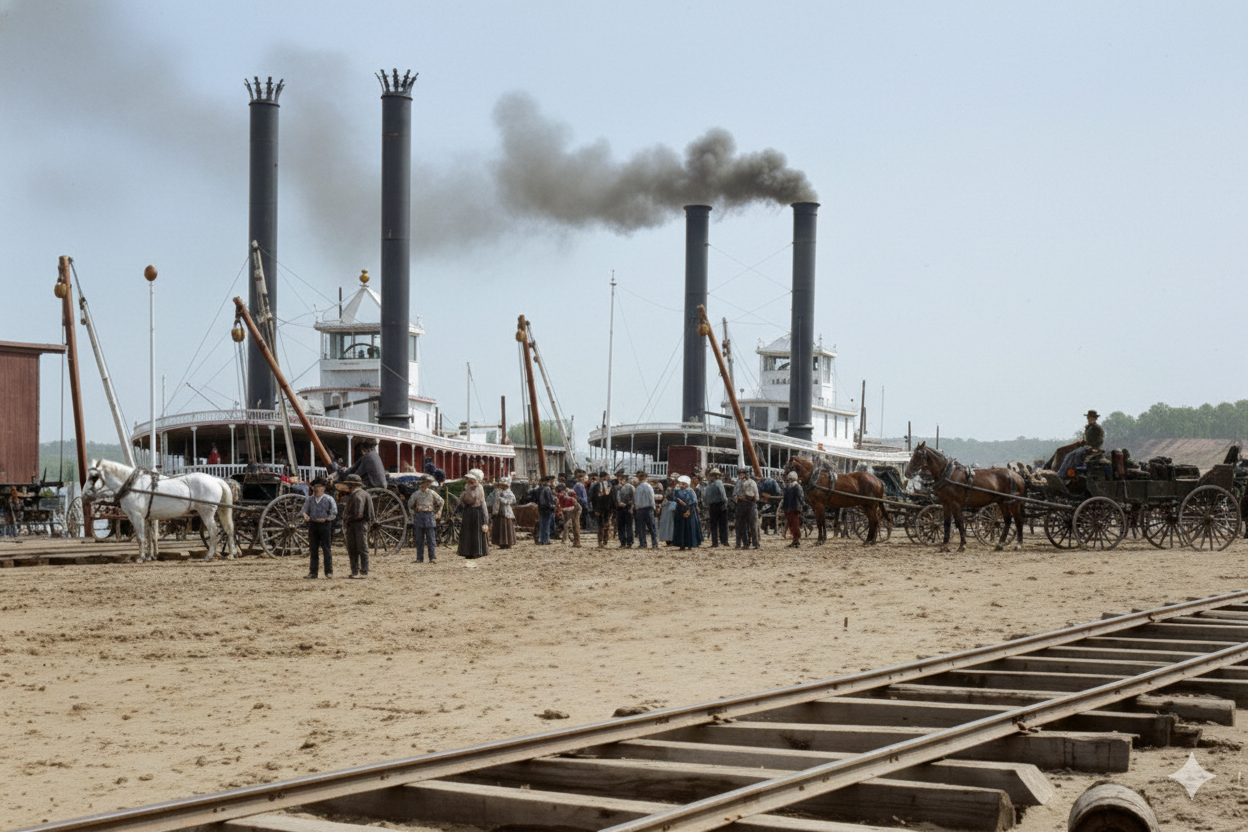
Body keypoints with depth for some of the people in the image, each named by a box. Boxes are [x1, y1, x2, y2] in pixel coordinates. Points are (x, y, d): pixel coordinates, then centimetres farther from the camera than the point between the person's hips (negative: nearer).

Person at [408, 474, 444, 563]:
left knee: (431, 539, -4)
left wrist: (437, 513, 12)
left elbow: (441, 502, 14)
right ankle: (419, 558, 8)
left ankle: (433, 558, -3)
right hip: (419, 517, 1)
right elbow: (410, 504, 17)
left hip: (429, 516, -1)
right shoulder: (416, 494, 3)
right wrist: (413, 513, 14)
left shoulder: (432, 493, 2)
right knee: (419, 539, 3)